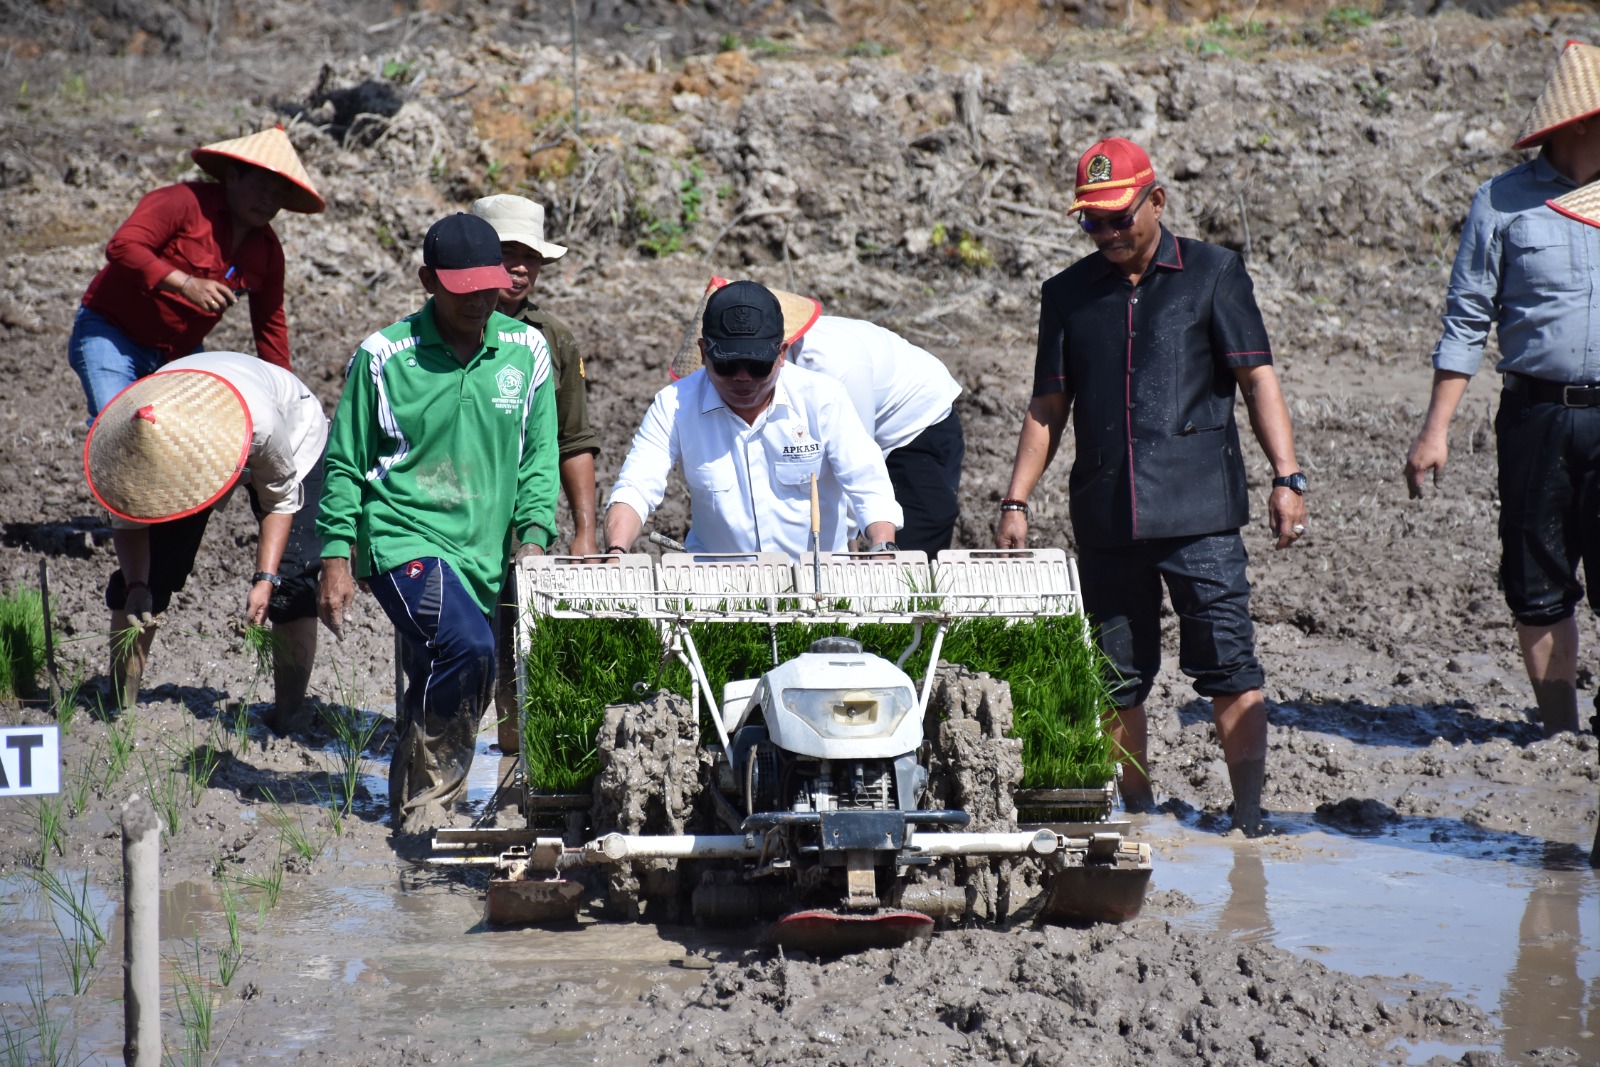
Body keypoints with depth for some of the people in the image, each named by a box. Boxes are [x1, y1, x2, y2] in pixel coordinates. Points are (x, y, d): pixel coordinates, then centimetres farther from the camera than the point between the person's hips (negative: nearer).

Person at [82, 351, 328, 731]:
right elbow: (128, 522, -19)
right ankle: (120, 707, 0)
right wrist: (136, 587, -35)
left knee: (293, 579, -17)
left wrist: (265, 579, -36)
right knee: (143, 570, -10)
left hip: (294, 440, -2)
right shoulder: (128, 442, -37)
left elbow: (280, 501, -26)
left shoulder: (260, 423, -46)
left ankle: (287, 715, -8)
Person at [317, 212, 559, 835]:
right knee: (467, 645, -27)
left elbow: (539, 457, 11)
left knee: (435, 683, 8)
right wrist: (336, 559, -1)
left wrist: (534, 537, -3)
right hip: (405, 541, -5)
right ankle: (428, 799, -16)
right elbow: (344, 464, 3)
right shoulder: (384, 357, -4)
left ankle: (414, 804, 27)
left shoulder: (526, 352, 6)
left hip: (485, 555, 5)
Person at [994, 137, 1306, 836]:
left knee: (1228, 667, -7)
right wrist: (1016, 501, 9)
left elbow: (1257, 378, 0)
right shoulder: (1069, 294, 13)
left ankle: (1249, 814, -3)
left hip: (1200, 513, -3)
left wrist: (1286, 477, -9)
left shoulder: (1212, 274, 4)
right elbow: (1048, 408, 16)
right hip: (1105, 517, 3)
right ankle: (1137, 820, 13)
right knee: (1117, 680, 5)